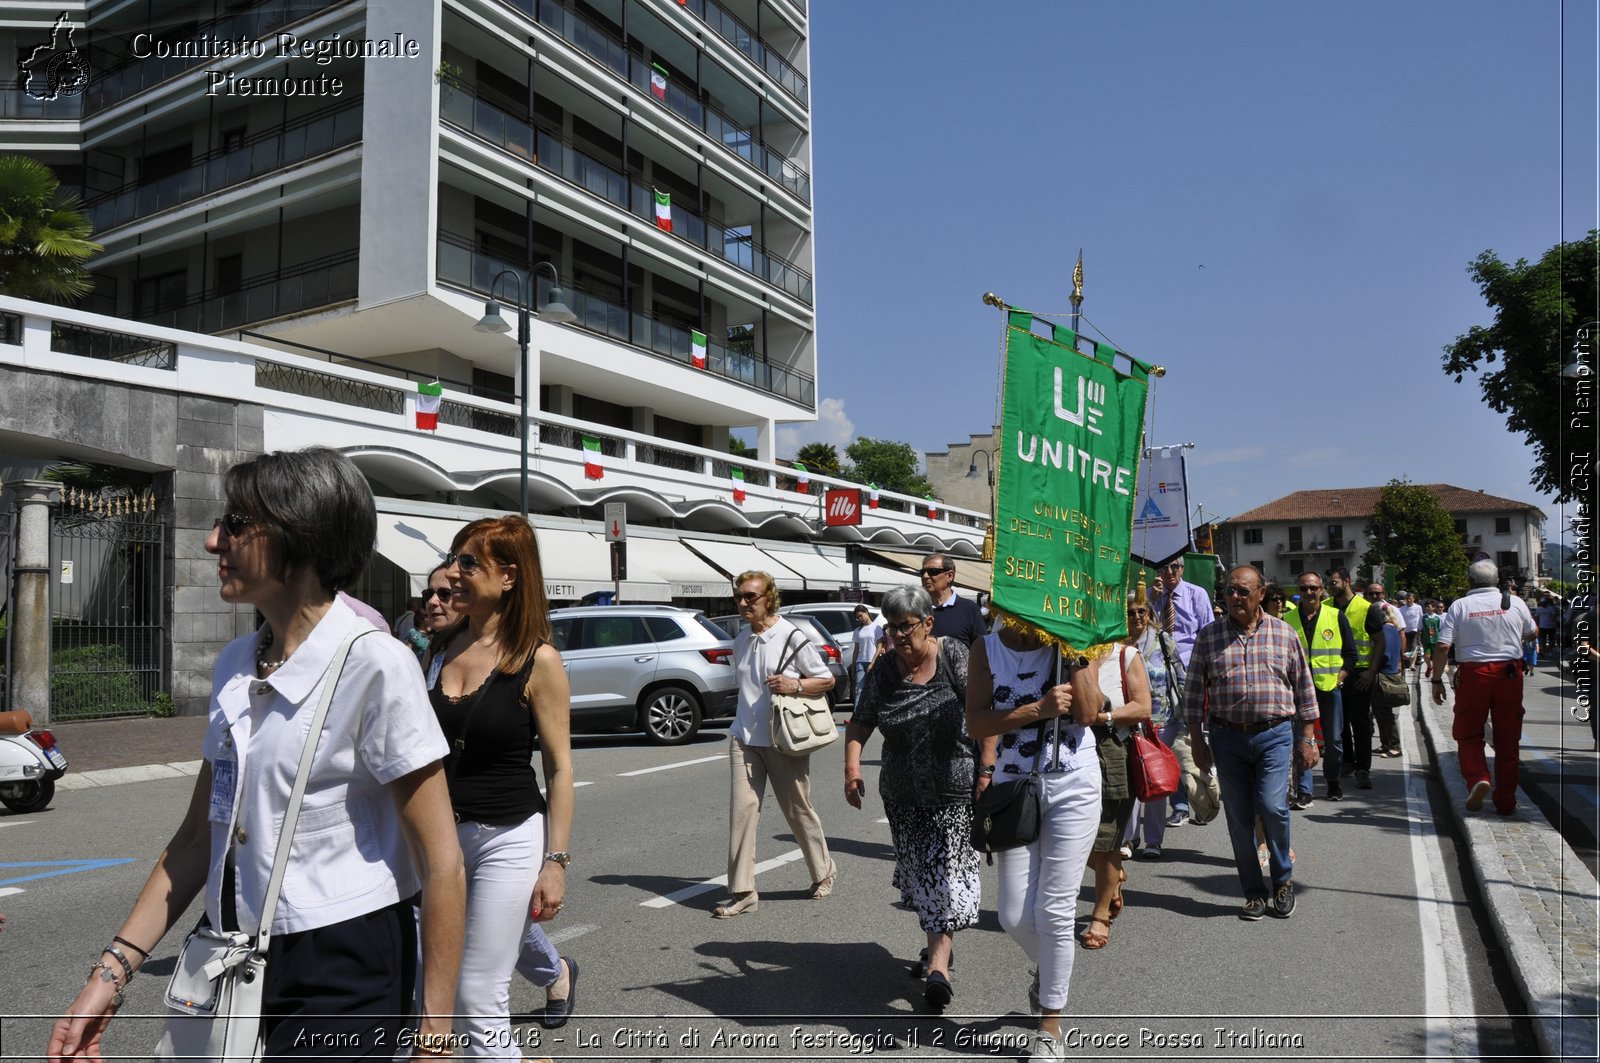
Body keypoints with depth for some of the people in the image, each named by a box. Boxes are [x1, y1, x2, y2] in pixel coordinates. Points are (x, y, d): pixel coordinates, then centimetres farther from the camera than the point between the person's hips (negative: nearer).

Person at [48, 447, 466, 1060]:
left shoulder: (374, 665, -18)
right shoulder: (236, 666, 5)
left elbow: (441, 866, -18)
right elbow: (198, 836, 11)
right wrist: (113, 971, 6)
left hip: (342, 973, -7)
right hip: (241, 964, 7)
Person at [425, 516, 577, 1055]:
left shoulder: (538, 660, -13)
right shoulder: (440, 648, 2)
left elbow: (559, 767, -9)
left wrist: (556, 860, -10)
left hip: (509, 837, -5)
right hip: (441, 831, 6)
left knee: (478, 997, -2)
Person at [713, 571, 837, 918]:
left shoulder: (792, 638, -10)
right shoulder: (741, 640, 7)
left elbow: (827, 680, -4)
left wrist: (795, 685, -19)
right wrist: (742, 725, 13)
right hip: (745, 739, 4)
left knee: (798, 811, 9)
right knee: (741, 810, -5)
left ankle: (824, 872, 32)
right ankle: (742, 892, 1)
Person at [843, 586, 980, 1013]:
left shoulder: (955, 656, -8)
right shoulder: (883, 670, 1)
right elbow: (860, 723, 5)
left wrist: (986, 769, -15)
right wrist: (852, 766, -10)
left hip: (954, 789, -4)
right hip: (902, 794, 4)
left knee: (946, 871, -9)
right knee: (919, 873, 13)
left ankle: (938, 966, -10)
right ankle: (940, 943, 33)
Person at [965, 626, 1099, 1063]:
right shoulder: (987, 649, -2)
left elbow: (1087, 714, -15)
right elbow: (975, 723, -10)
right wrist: (1038, 708, -20)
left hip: (1074, 785, -2)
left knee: (1055, 912, 1)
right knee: (1014, 916, 5)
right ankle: (1049, 971, 40)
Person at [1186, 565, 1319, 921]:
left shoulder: (1284, 634, 3)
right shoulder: (1209, 637, 2)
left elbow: (1304, 688, 8)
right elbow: (1193, 692, 4)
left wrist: (1306, 738, 5)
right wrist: (1197, 741, 1)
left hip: (1274, 734, -1)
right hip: (1227, 737, 1)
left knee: (1272, 806, -14)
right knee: (1239, 818, 5)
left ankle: (1283, 879, 12)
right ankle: (1254, 892, 19)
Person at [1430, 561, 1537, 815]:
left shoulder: (1459, 606, -5)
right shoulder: (1514, 602, 2)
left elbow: (1443, 646, -11)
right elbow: (1533, 634, 20)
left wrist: (1437, 680, -3)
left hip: (1473, 673, -2)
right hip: (1510, 673, 2)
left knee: (1468, 734, 12)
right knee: (1508, 739, 11)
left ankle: (1477, 778, -13)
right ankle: (1506, 801, 17)